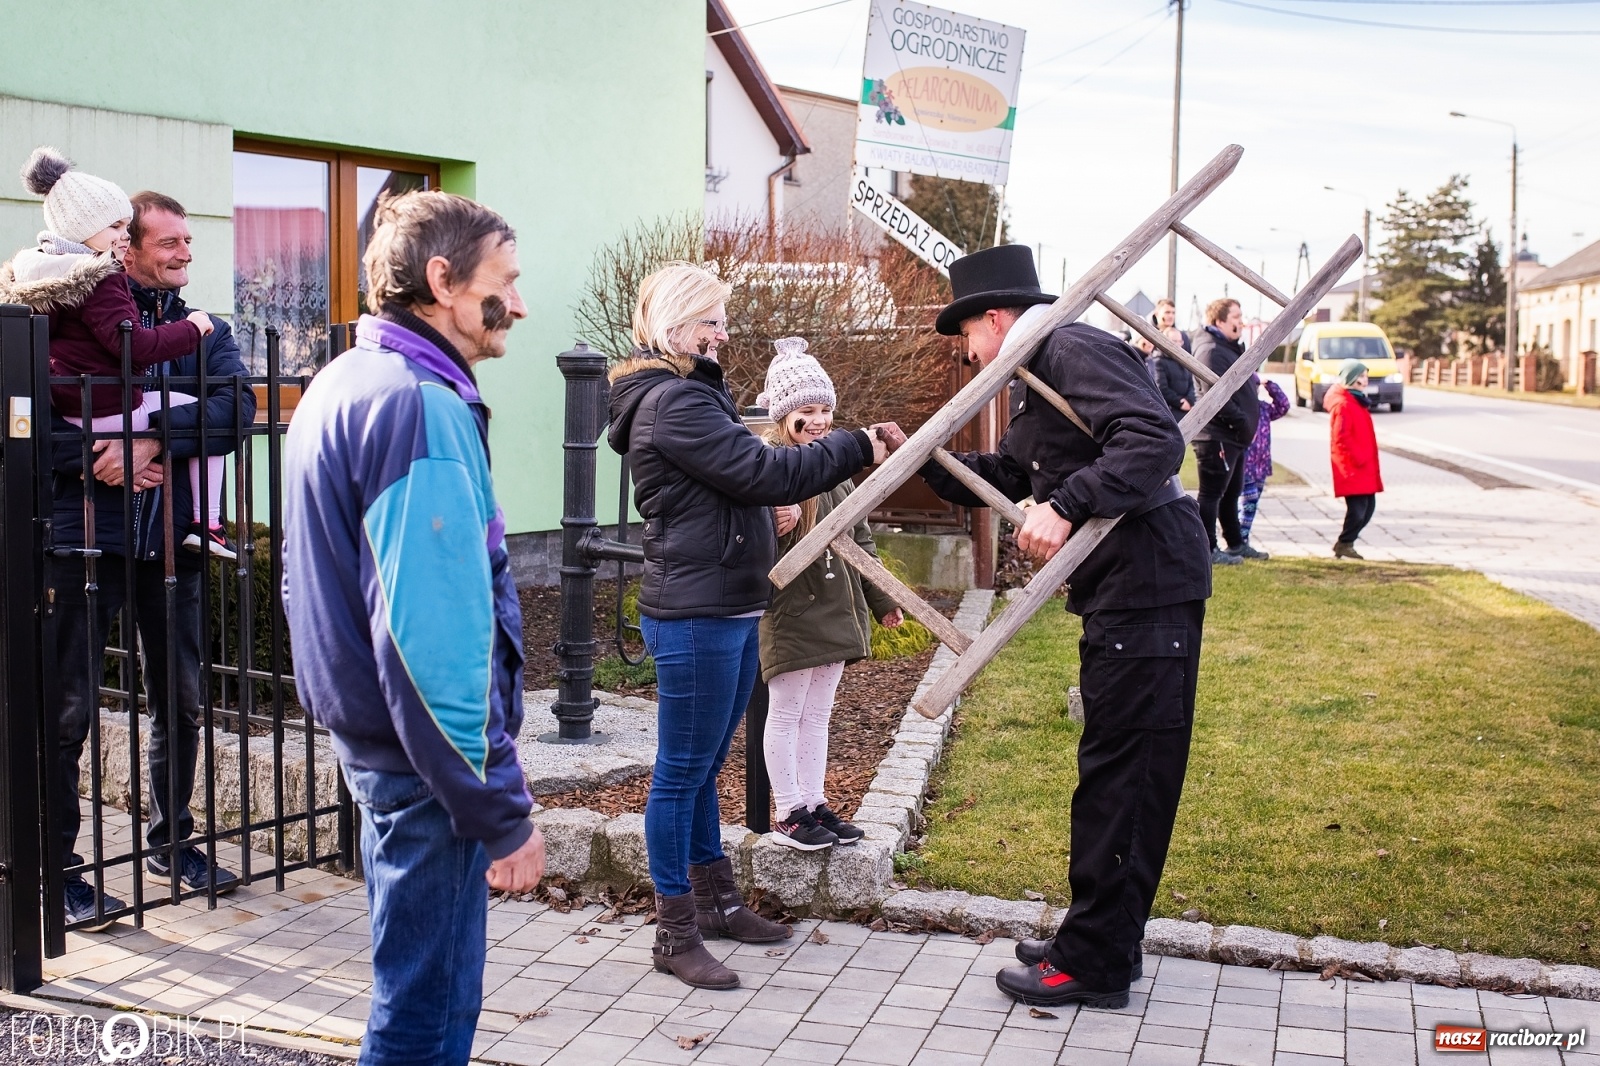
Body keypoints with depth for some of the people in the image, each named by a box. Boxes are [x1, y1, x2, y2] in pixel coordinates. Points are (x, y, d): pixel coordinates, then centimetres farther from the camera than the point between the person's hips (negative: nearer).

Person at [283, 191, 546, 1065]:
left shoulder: (340, 387, 11)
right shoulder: (421, 407, -20)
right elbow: (435, 640, -26)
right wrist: (502, 812, -21)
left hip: (372, 740, 10)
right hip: (427, 761, -10)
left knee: (419, 989, 22)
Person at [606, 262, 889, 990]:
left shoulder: (693, 394, 17)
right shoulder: (673, 401, -16)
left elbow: (745, 477, 18)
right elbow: (763, 473, -21)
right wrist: (855, 448, -11)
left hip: (729, 608, 10)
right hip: (695, 615, -10)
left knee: (703, 766, 19)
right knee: (682, 772, -1)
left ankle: (715, 901, 32)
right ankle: (675, 934, 8)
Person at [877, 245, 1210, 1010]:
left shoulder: (1074, 350, -13)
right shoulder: (1035, 379, 19)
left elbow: (1157, 439, -26)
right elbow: (1000, 479, 27)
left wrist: (1066, 505, -29)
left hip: (1148, 581, -11)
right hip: (1117, 589, 11)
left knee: (1121, 773, -3)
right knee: (1115, 772, 16)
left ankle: (1094, 964, 6)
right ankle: (1102, 941, 27)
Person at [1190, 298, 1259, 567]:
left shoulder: (1230, 348, 19)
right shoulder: (1211, 351, -16)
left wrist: (1246, 424, 13)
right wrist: (1241, 422, -21)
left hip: (1231, 437, 11)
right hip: (1216, 436, -11)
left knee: (1231, 493, 19)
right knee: (1211, 493, -4)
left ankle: (1235, 544, 29)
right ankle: (1207, 550, 1)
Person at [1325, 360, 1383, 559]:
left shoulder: (1358, 402, 18)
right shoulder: (1343, 405, -14)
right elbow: (1341, 438, -22)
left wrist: (1366, 458, 18)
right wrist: (1358, 457, -19)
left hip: (1364, 469, 10)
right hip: (1352, 468, -10)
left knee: (1368, 508, 10)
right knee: (1358, 509, -10)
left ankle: (1345, 543, 17)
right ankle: (1344, 544, 4)